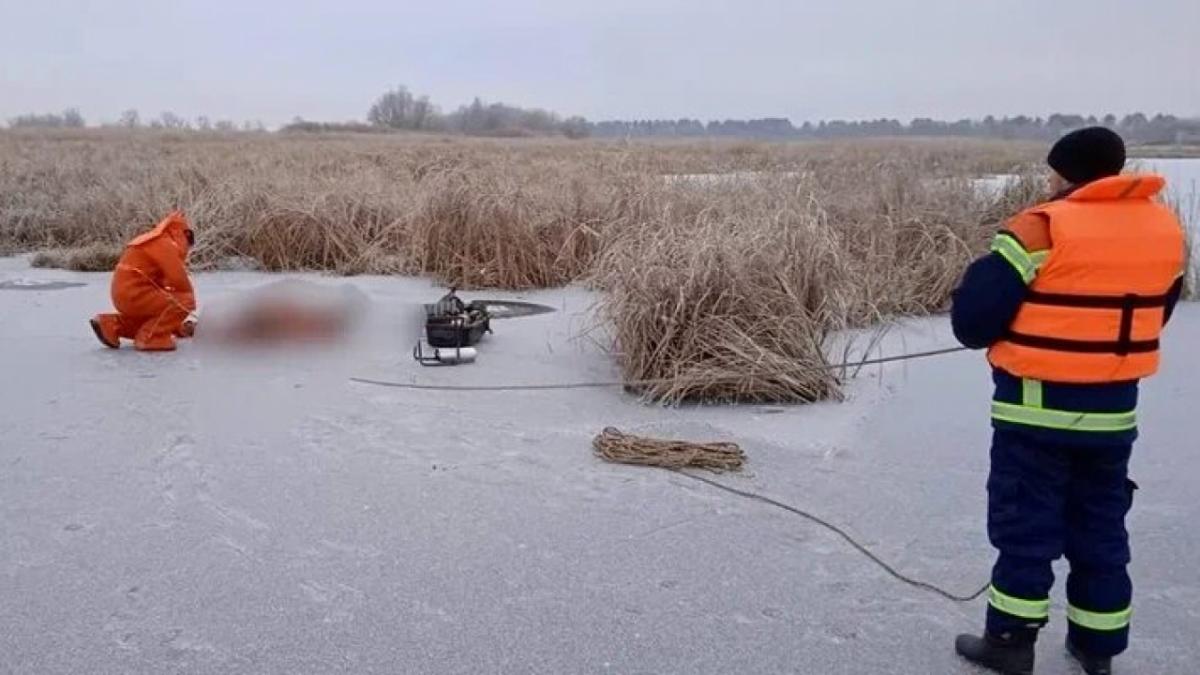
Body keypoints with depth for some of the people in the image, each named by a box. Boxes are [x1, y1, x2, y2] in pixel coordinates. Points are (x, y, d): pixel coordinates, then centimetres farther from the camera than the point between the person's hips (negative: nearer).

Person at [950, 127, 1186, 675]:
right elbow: (1152, 313, 16)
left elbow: (971, 322, -17)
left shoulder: (1040, 231, -17)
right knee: (1101, 530, 17)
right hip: (1113, 409, 6)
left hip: (1037, 409, -6)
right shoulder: (1165, 229, 3)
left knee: (1025, 527, 7)